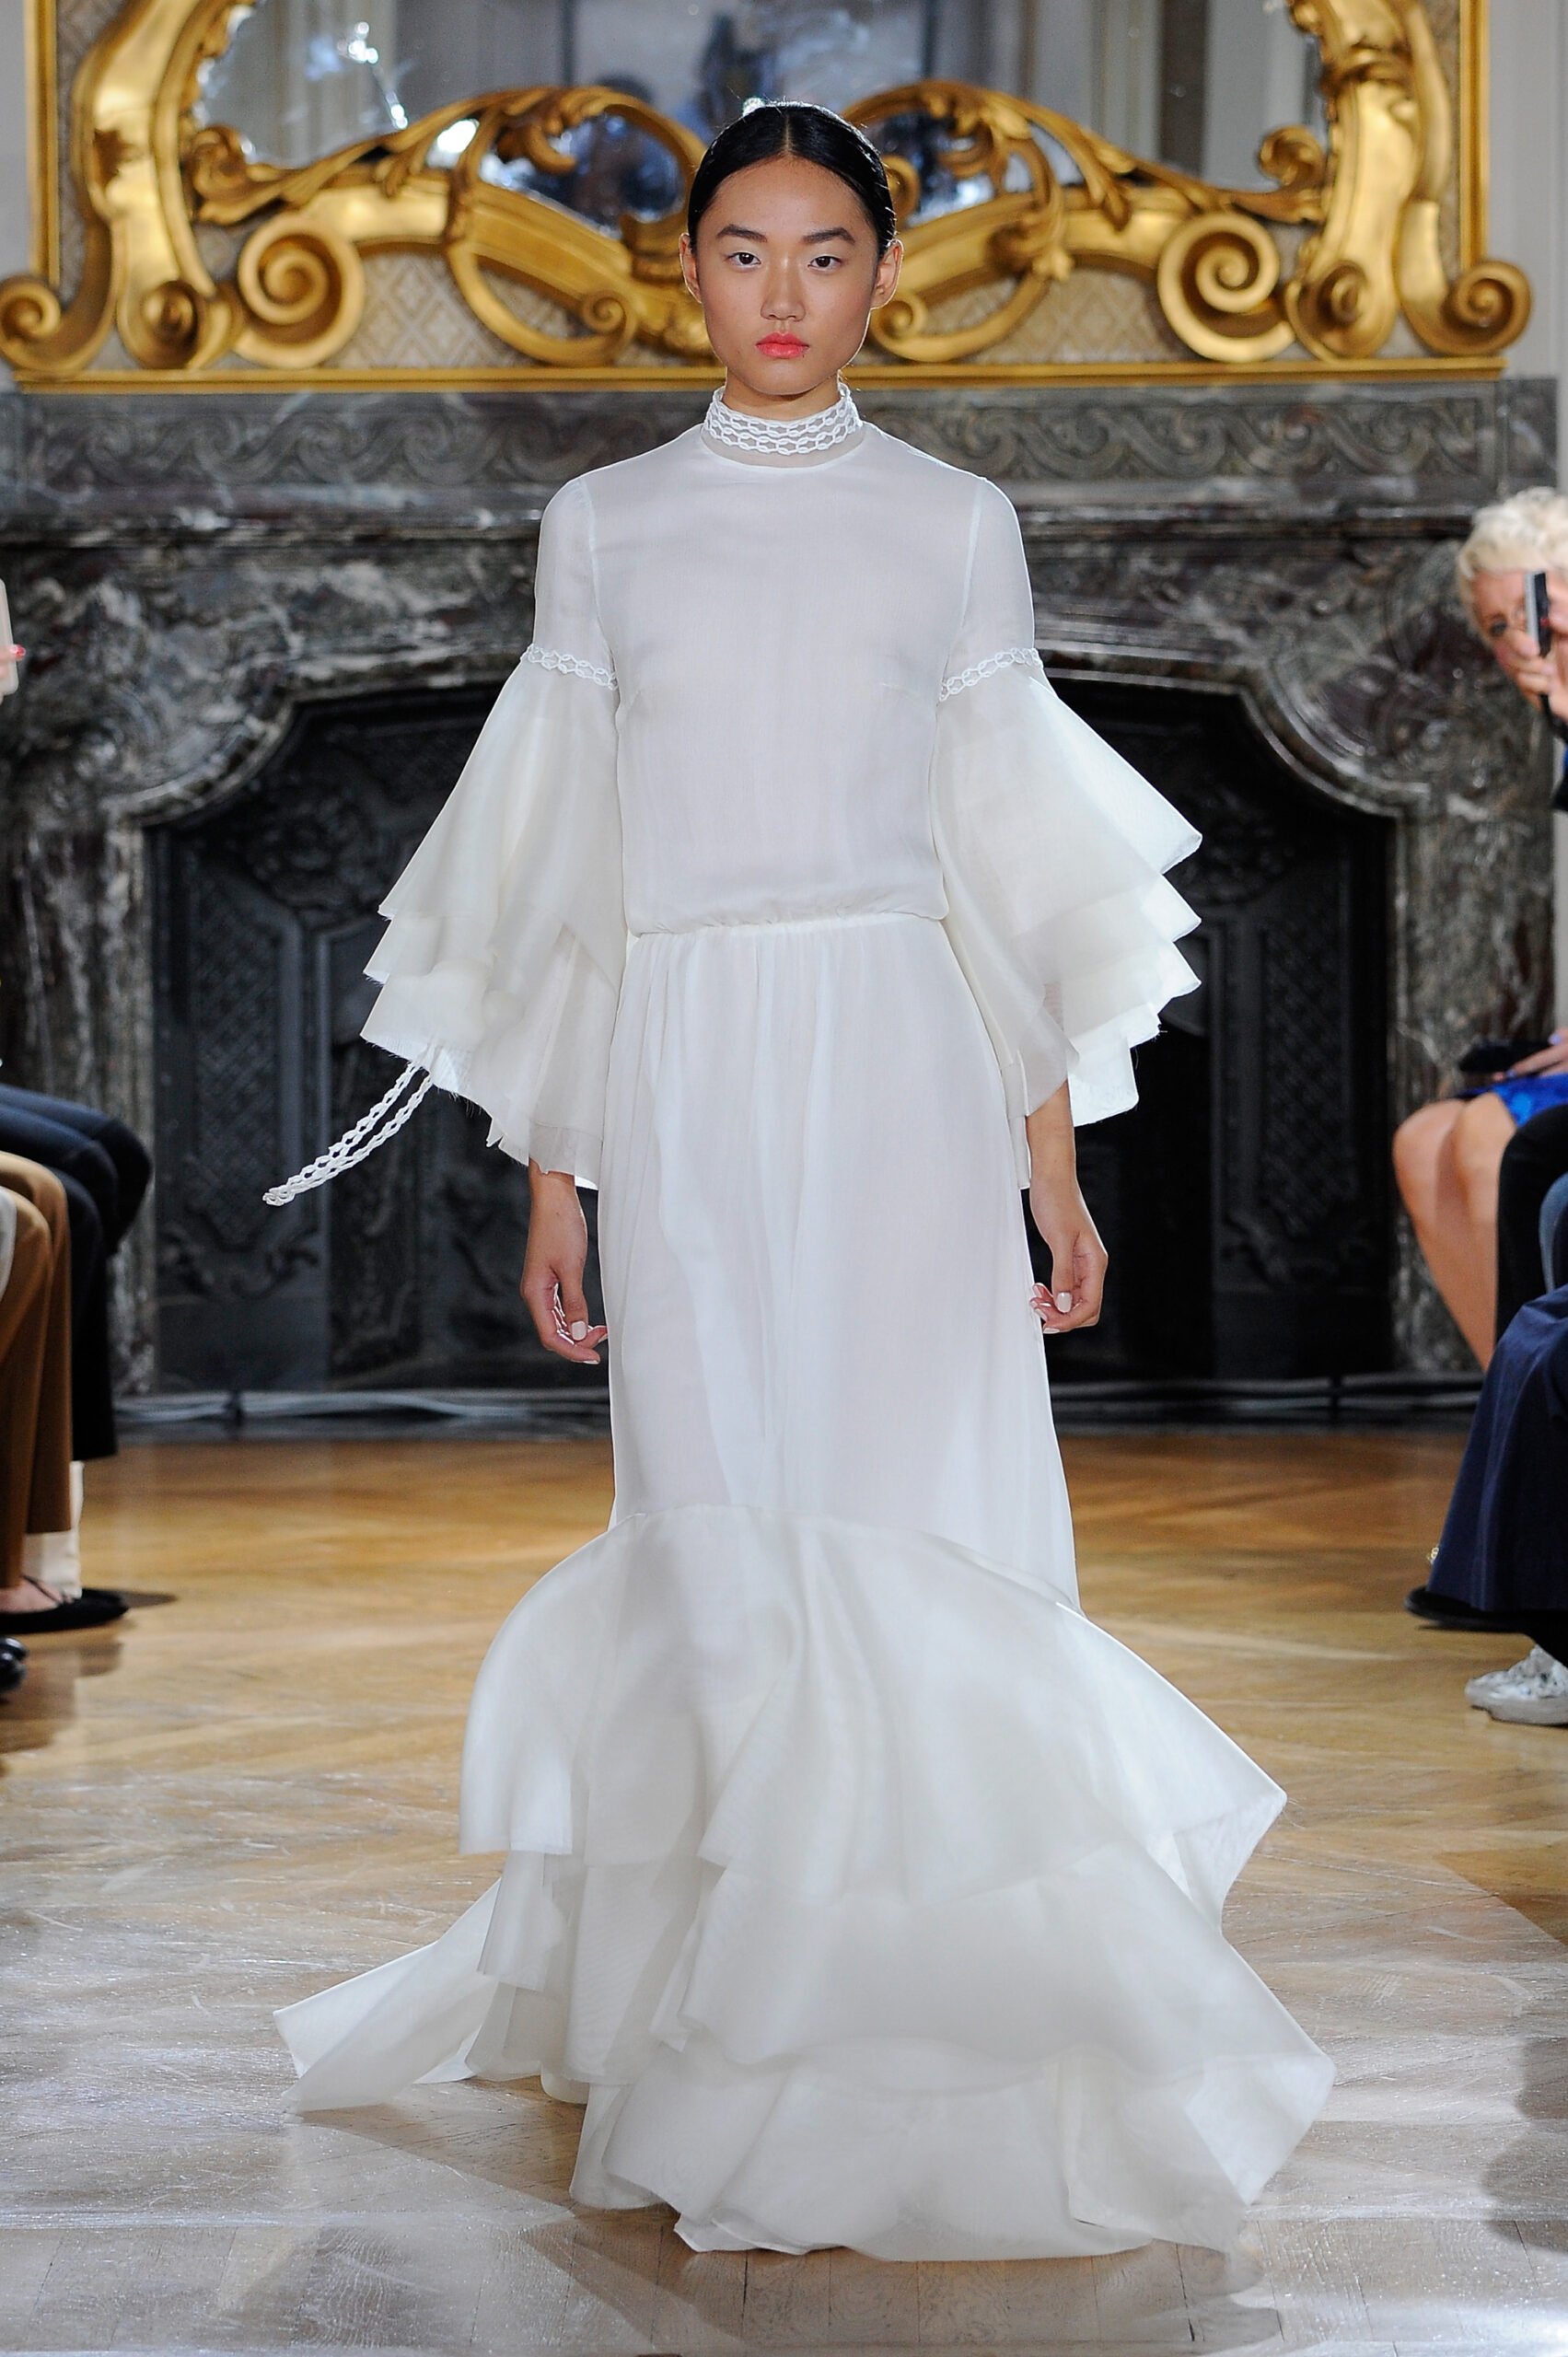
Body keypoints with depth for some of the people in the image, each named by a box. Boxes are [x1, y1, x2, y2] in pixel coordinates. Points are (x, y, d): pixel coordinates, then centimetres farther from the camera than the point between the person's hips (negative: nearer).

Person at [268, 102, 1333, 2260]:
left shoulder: (955, 526, 8)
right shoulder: (606, 527, 8)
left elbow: (1013, 868, 8)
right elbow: (557, 869, 9)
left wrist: (1055, 1166, 3)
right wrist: (552, 1174, 5)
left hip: (905, 1070, 0)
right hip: (682, 1079, 0)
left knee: (926, 1533, -5)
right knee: (724, 1545, 1)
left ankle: (941, 1995, 9)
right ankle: (743, 2019, 14)